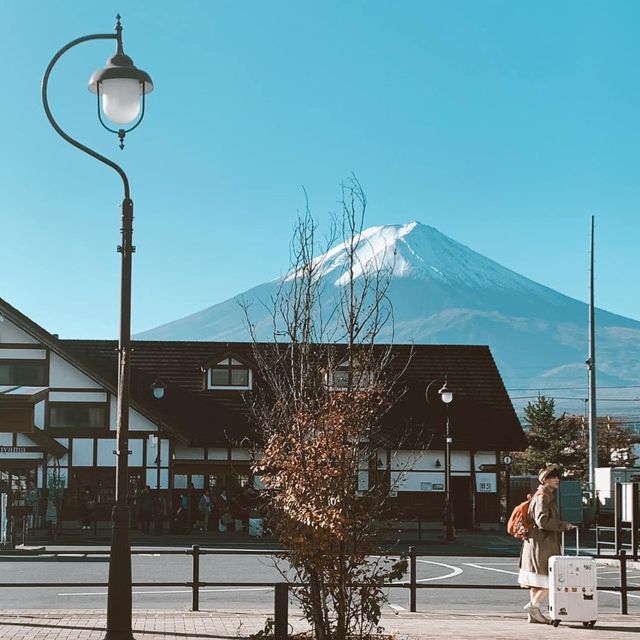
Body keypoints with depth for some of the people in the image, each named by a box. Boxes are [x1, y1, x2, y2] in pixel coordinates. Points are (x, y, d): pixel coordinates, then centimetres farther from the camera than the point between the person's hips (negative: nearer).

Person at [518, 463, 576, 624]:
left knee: (537, 580, 11)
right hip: (542, 544, -10)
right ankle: (534, 605, -8)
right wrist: (563, 525, -18)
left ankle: (533, 613, 14)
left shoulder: (549, 496, 18)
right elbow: (542, 520, -25)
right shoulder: (542, 497, -14)